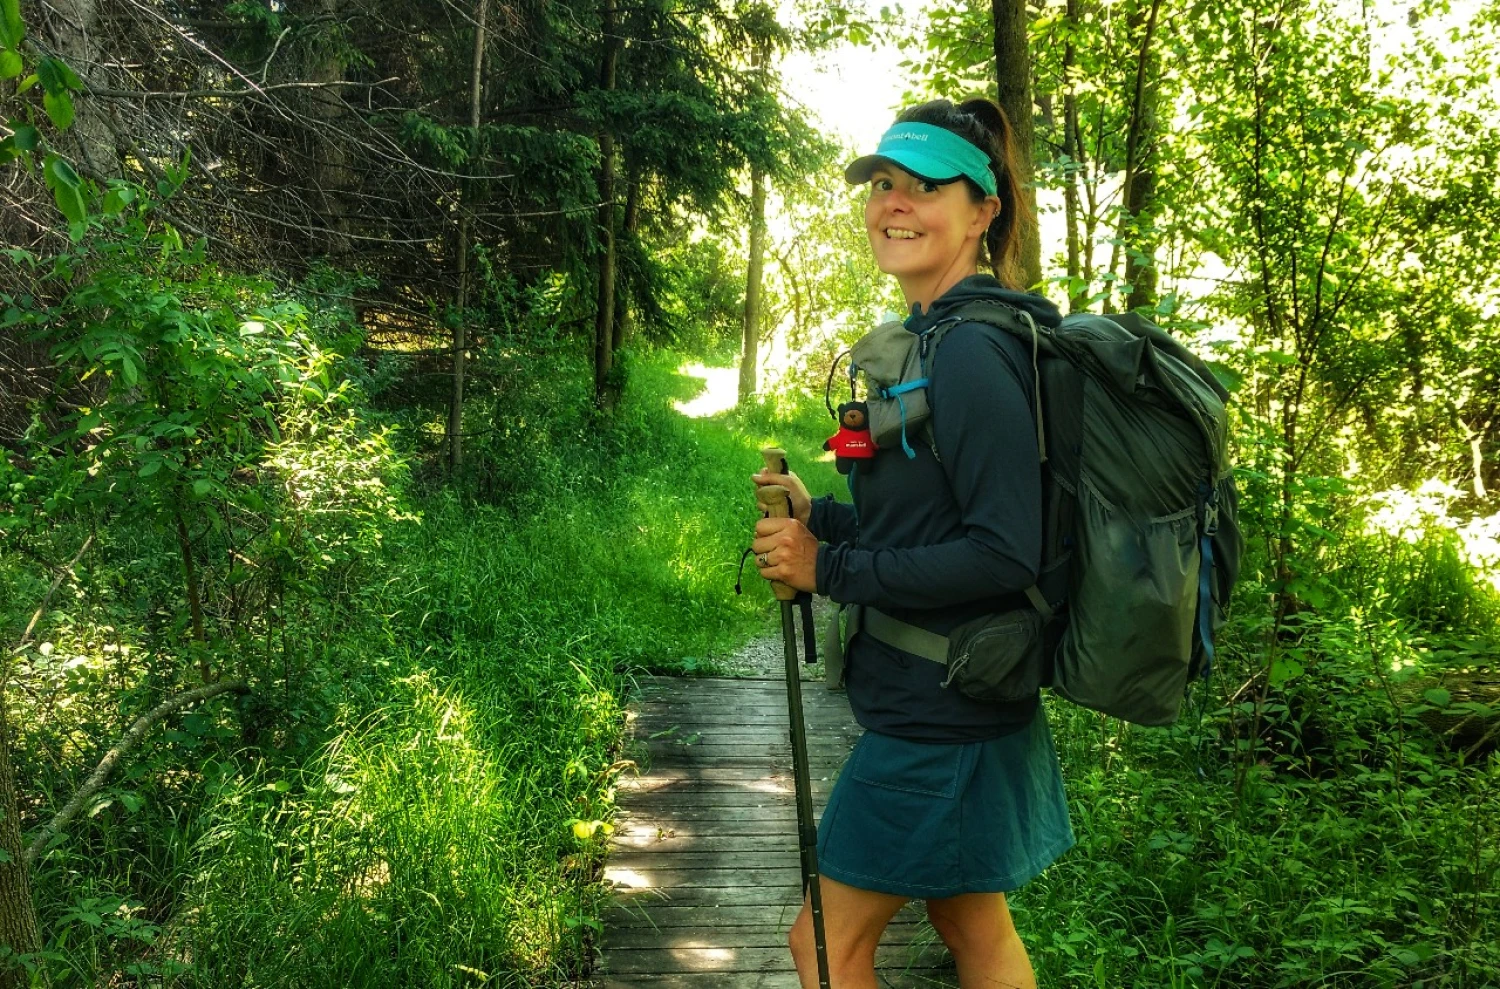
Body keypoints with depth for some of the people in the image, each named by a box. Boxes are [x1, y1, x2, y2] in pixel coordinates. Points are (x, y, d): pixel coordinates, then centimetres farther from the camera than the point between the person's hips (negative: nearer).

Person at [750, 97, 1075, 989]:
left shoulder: (974, 353, -21)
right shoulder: (928, 339, 10)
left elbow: (1007, 551, -25)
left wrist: (831, 570, -20)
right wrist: (817, 515, 3)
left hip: (940, 711, -10)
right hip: (950, 706, 10)